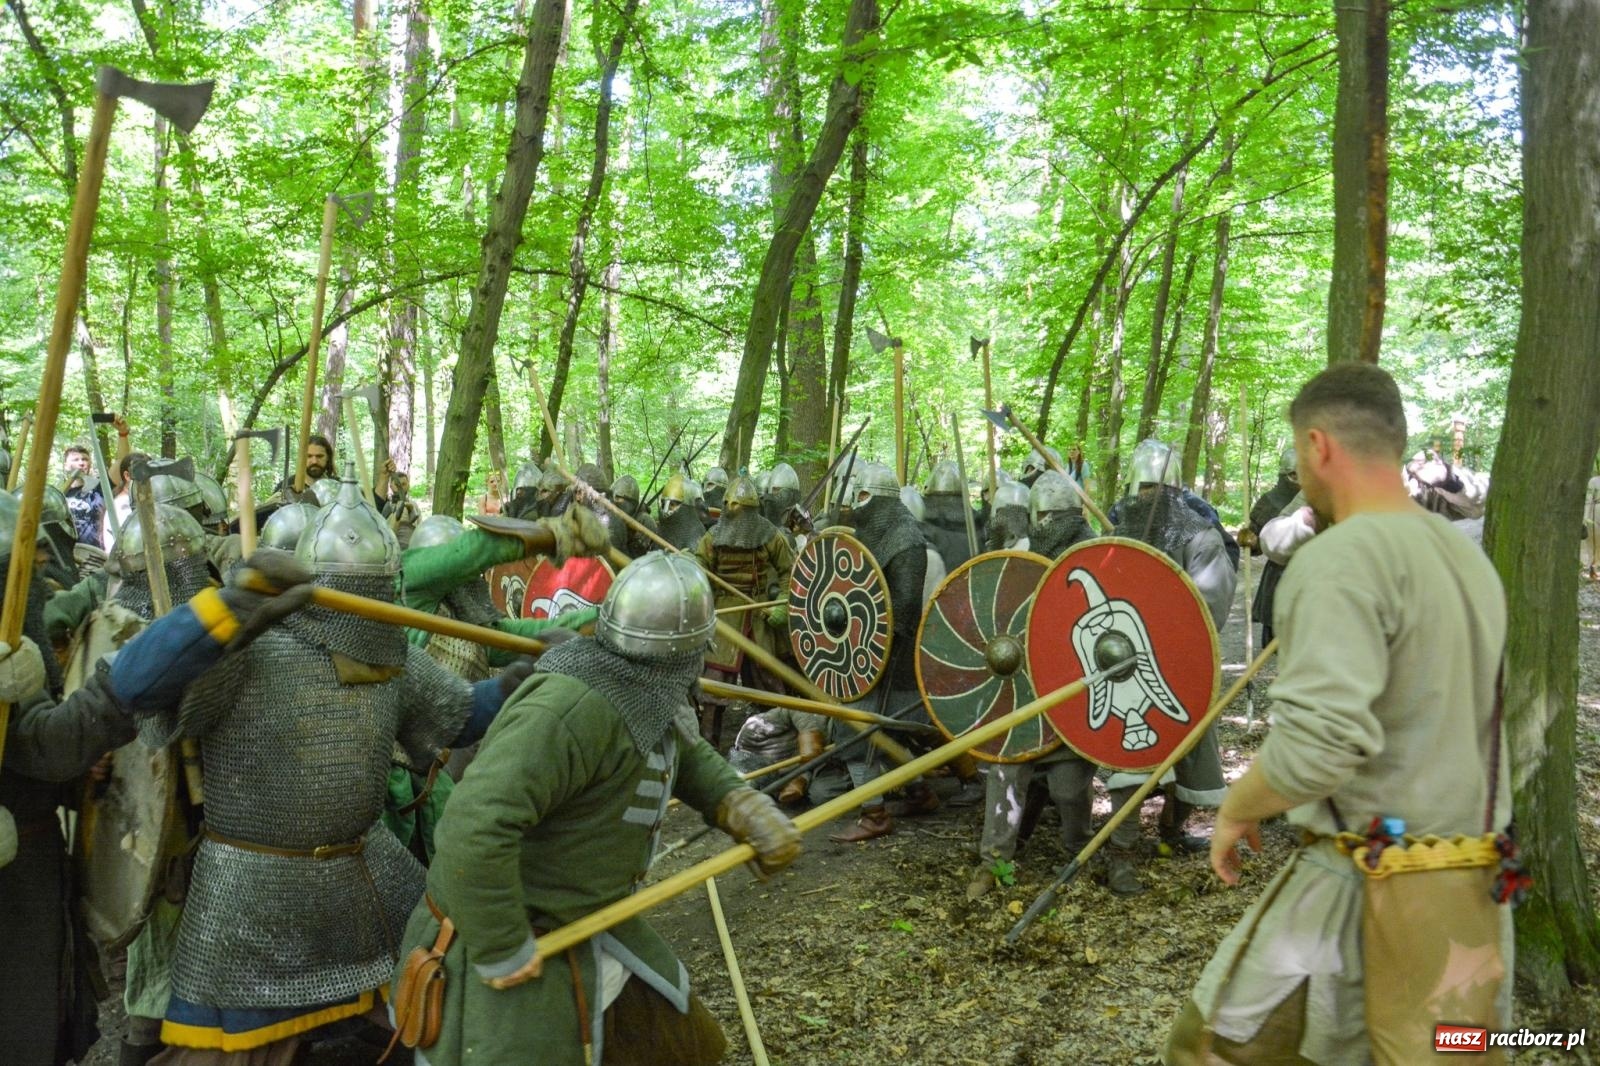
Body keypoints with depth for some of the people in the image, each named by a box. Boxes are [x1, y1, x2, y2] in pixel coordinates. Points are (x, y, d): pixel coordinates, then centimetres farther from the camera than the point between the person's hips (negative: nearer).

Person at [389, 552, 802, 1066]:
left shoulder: (646, 696, -1)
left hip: (589, 930, 10)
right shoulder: (574, 707, -31)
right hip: (520, 948, -9)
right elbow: (473, 828, -40)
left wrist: (746, 807, 0)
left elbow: (688, 757, 19)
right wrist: (504, 955, -30)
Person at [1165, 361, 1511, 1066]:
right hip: (1473, 895, 8)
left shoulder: (1341, 560, -19)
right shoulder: (1471, 559, 8)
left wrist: (1235, 809, -12)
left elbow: (1318, 744, -28)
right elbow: (1458, 717, 16)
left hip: (1367, 892, -8)